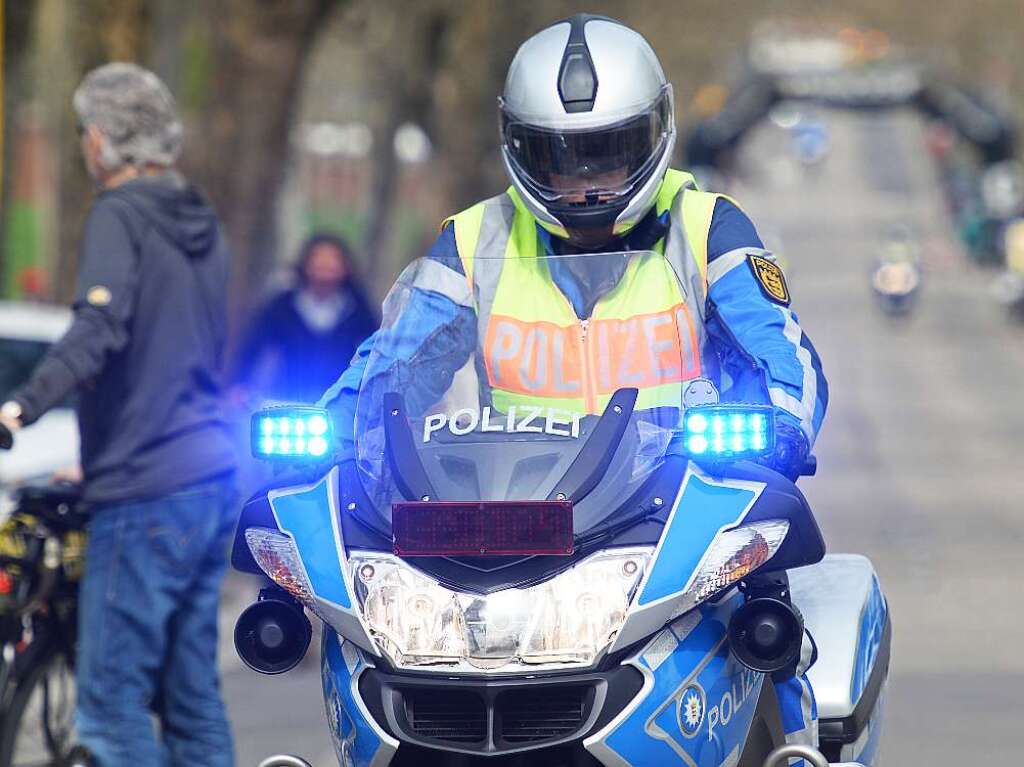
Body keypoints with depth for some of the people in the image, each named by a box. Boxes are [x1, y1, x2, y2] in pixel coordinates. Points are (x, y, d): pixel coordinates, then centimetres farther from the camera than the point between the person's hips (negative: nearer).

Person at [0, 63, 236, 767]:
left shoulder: (119, 215, -9)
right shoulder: (200, 222, 17)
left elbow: (99, 330, -26)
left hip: (145, 495, -9)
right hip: (212, 479, 9)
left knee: (112, 703, -7)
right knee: (193, 698, 11)